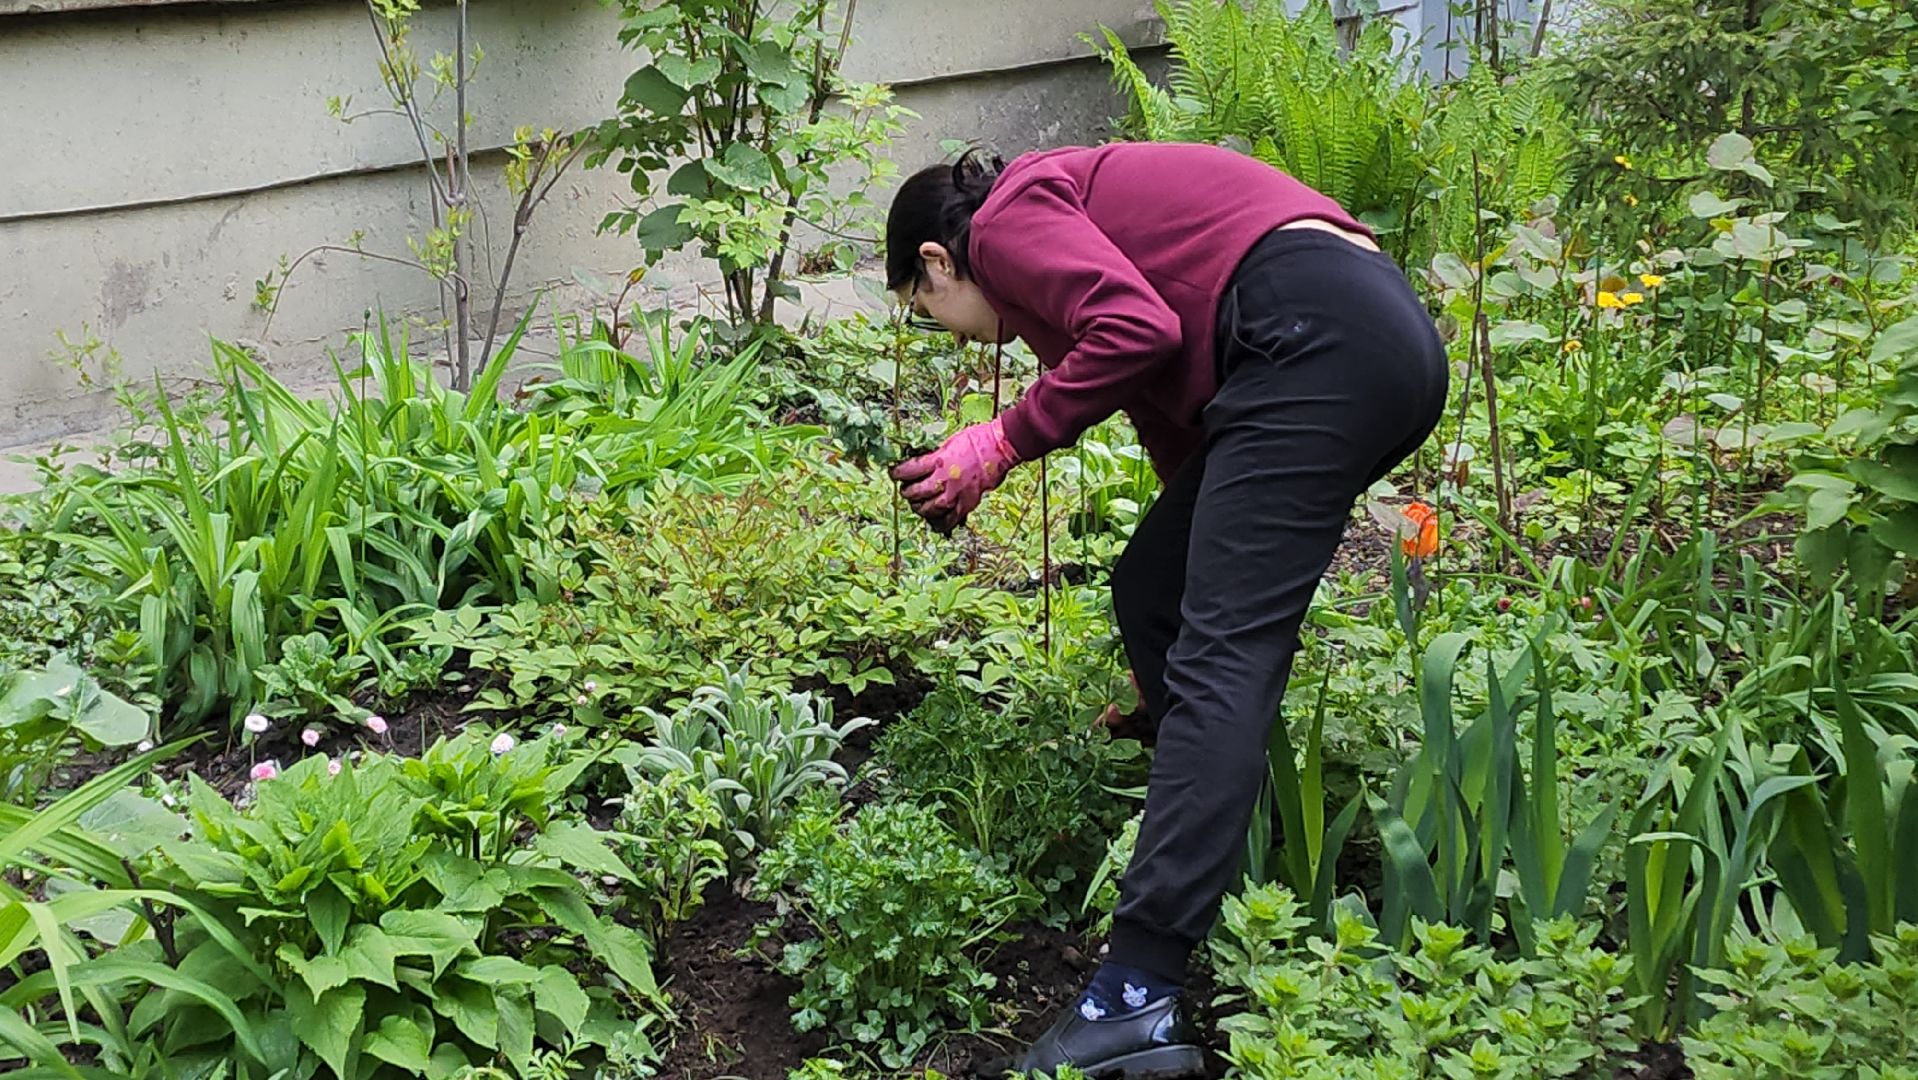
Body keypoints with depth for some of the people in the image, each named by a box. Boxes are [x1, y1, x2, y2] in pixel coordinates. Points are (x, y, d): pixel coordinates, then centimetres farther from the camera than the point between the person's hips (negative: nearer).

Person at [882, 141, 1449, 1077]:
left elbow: (1137, 331, -14)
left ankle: (1140, 997, -18)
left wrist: (1001, 443, -2)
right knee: (1153, 594, 14)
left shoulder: (1008, 217, 5)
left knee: (1221, 656, -15)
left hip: (1321, 340, -10)